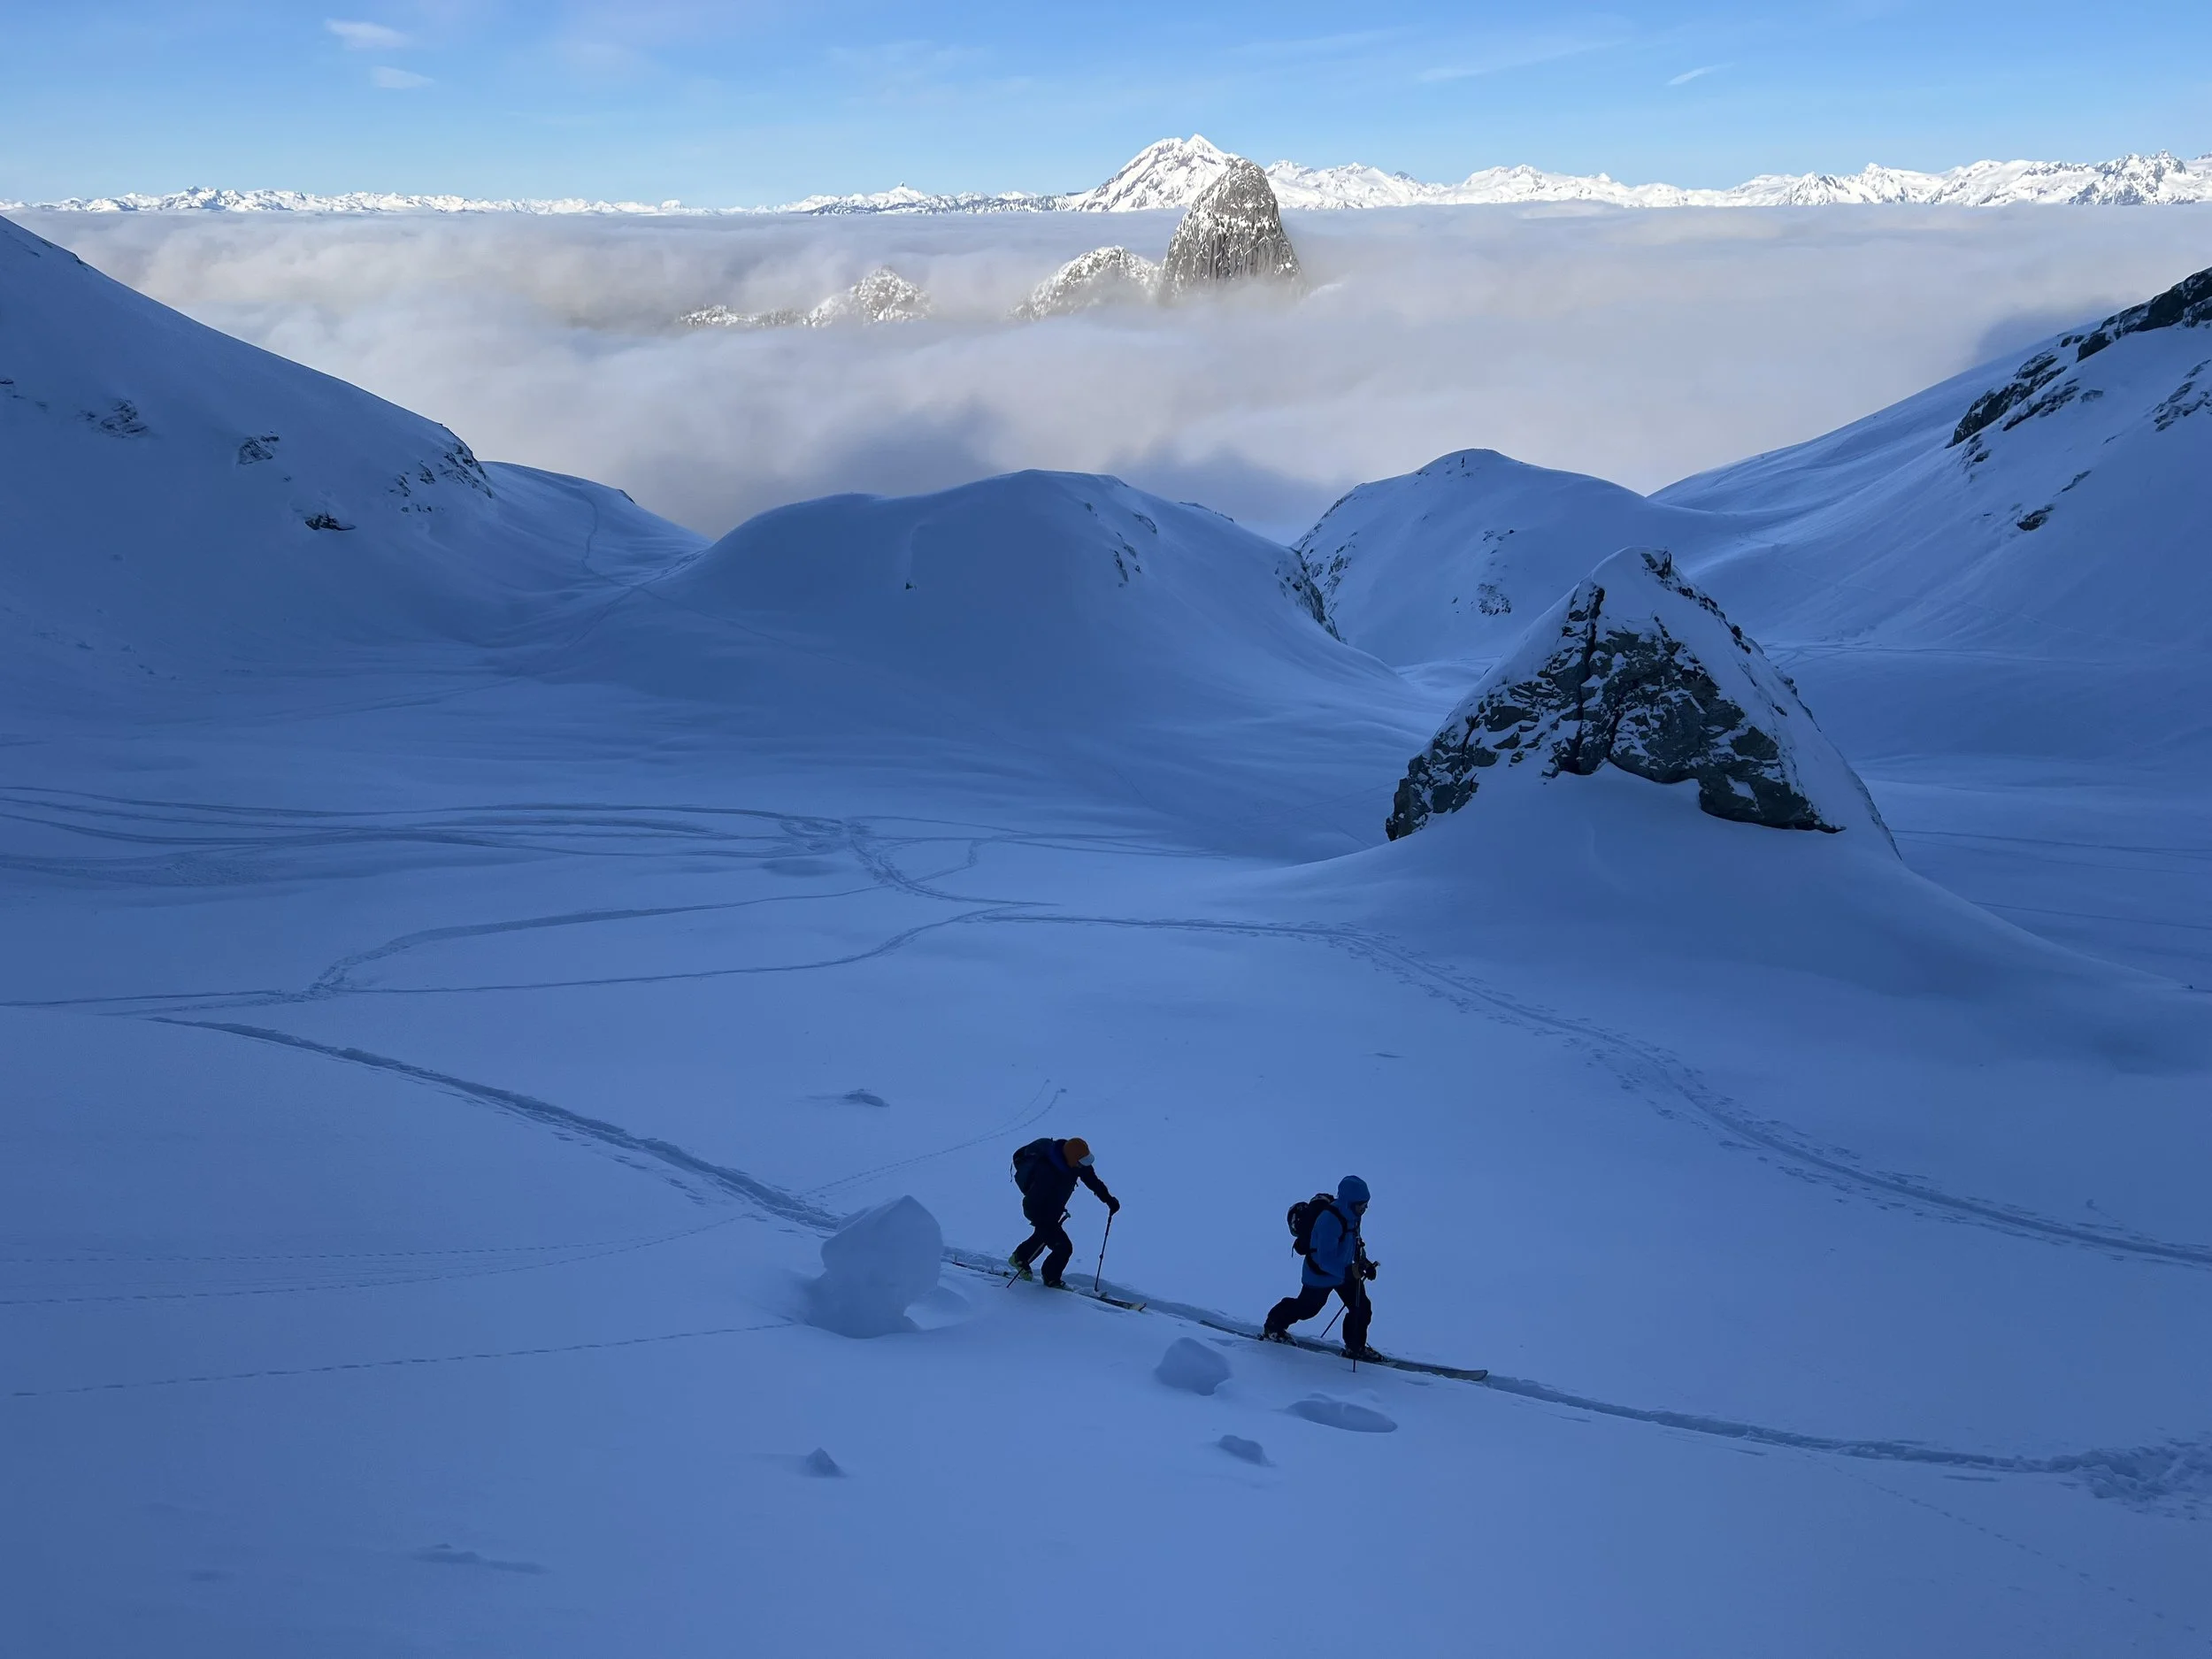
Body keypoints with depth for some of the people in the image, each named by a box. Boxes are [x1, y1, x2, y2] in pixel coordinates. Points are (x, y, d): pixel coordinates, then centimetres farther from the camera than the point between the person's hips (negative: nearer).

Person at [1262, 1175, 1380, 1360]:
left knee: (1362, 1308, 4)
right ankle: (1273, 1326, 39)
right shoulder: (1330, 1221, -36)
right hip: (1321, 1273, -8)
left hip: (1345, 1270, 8)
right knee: (1307, 1307, 13)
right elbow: (1326, 1259, -37)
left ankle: (1355, 1347, 21)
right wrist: (1350, 1271, -47)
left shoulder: (1352, 1215, -7)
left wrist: (1364, 1263, 3)